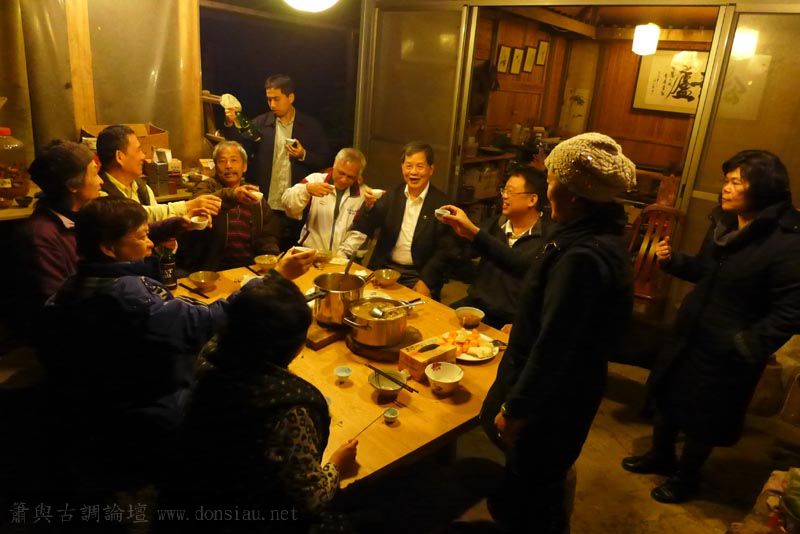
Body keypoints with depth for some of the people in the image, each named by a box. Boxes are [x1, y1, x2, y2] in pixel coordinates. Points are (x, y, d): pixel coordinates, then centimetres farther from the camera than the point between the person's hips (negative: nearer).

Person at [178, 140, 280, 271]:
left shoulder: (255, 196, 19)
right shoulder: (208, 186, 7)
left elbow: (268, 236, 17)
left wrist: (272, 259, -4)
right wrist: (231, 195, -36)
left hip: (249, 269, 5)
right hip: (211, 270, -4)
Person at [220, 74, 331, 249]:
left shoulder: (311, 125, 2)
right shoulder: (260, 123, 3)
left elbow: (325, 160, 2)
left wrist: (304, 155, -14)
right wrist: (230, 125, -20)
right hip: (265, 207, 1)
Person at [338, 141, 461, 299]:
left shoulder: (442, 204, -6)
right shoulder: (391, 196, 5)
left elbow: (445, 250, -7)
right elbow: (362, 229, 1)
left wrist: (425, 281, -16)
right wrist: (369, 205, -18)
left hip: (419, 275, -3)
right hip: (384, 269, 4)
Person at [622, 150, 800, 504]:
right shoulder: (723, 224, 1)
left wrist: (745, 347, -23)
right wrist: (672, 260, -2)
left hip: (726, 352, -7)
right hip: (689, 334, 7)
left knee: (702, 419, 14)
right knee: (666, 395, 21)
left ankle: (686, 477, 40)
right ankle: (661, 456, 47)